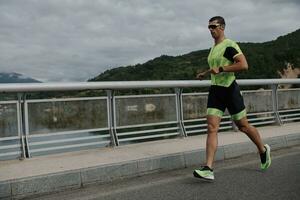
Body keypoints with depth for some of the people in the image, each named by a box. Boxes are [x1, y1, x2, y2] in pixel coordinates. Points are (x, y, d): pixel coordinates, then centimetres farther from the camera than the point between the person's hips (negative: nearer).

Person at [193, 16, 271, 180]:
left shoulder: (229, 45, -10)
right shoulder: (213, 48, 17)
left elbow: (244, 65, -23)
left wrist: (220, 69, -24)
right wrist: (205, 73, 25)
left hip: (229, 89, -7)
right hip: (215, 90, 7)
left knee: (243, 126, 7)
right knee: (211, 128, -7)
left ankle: (263, 150, 35)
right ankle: (208, 169, -11)